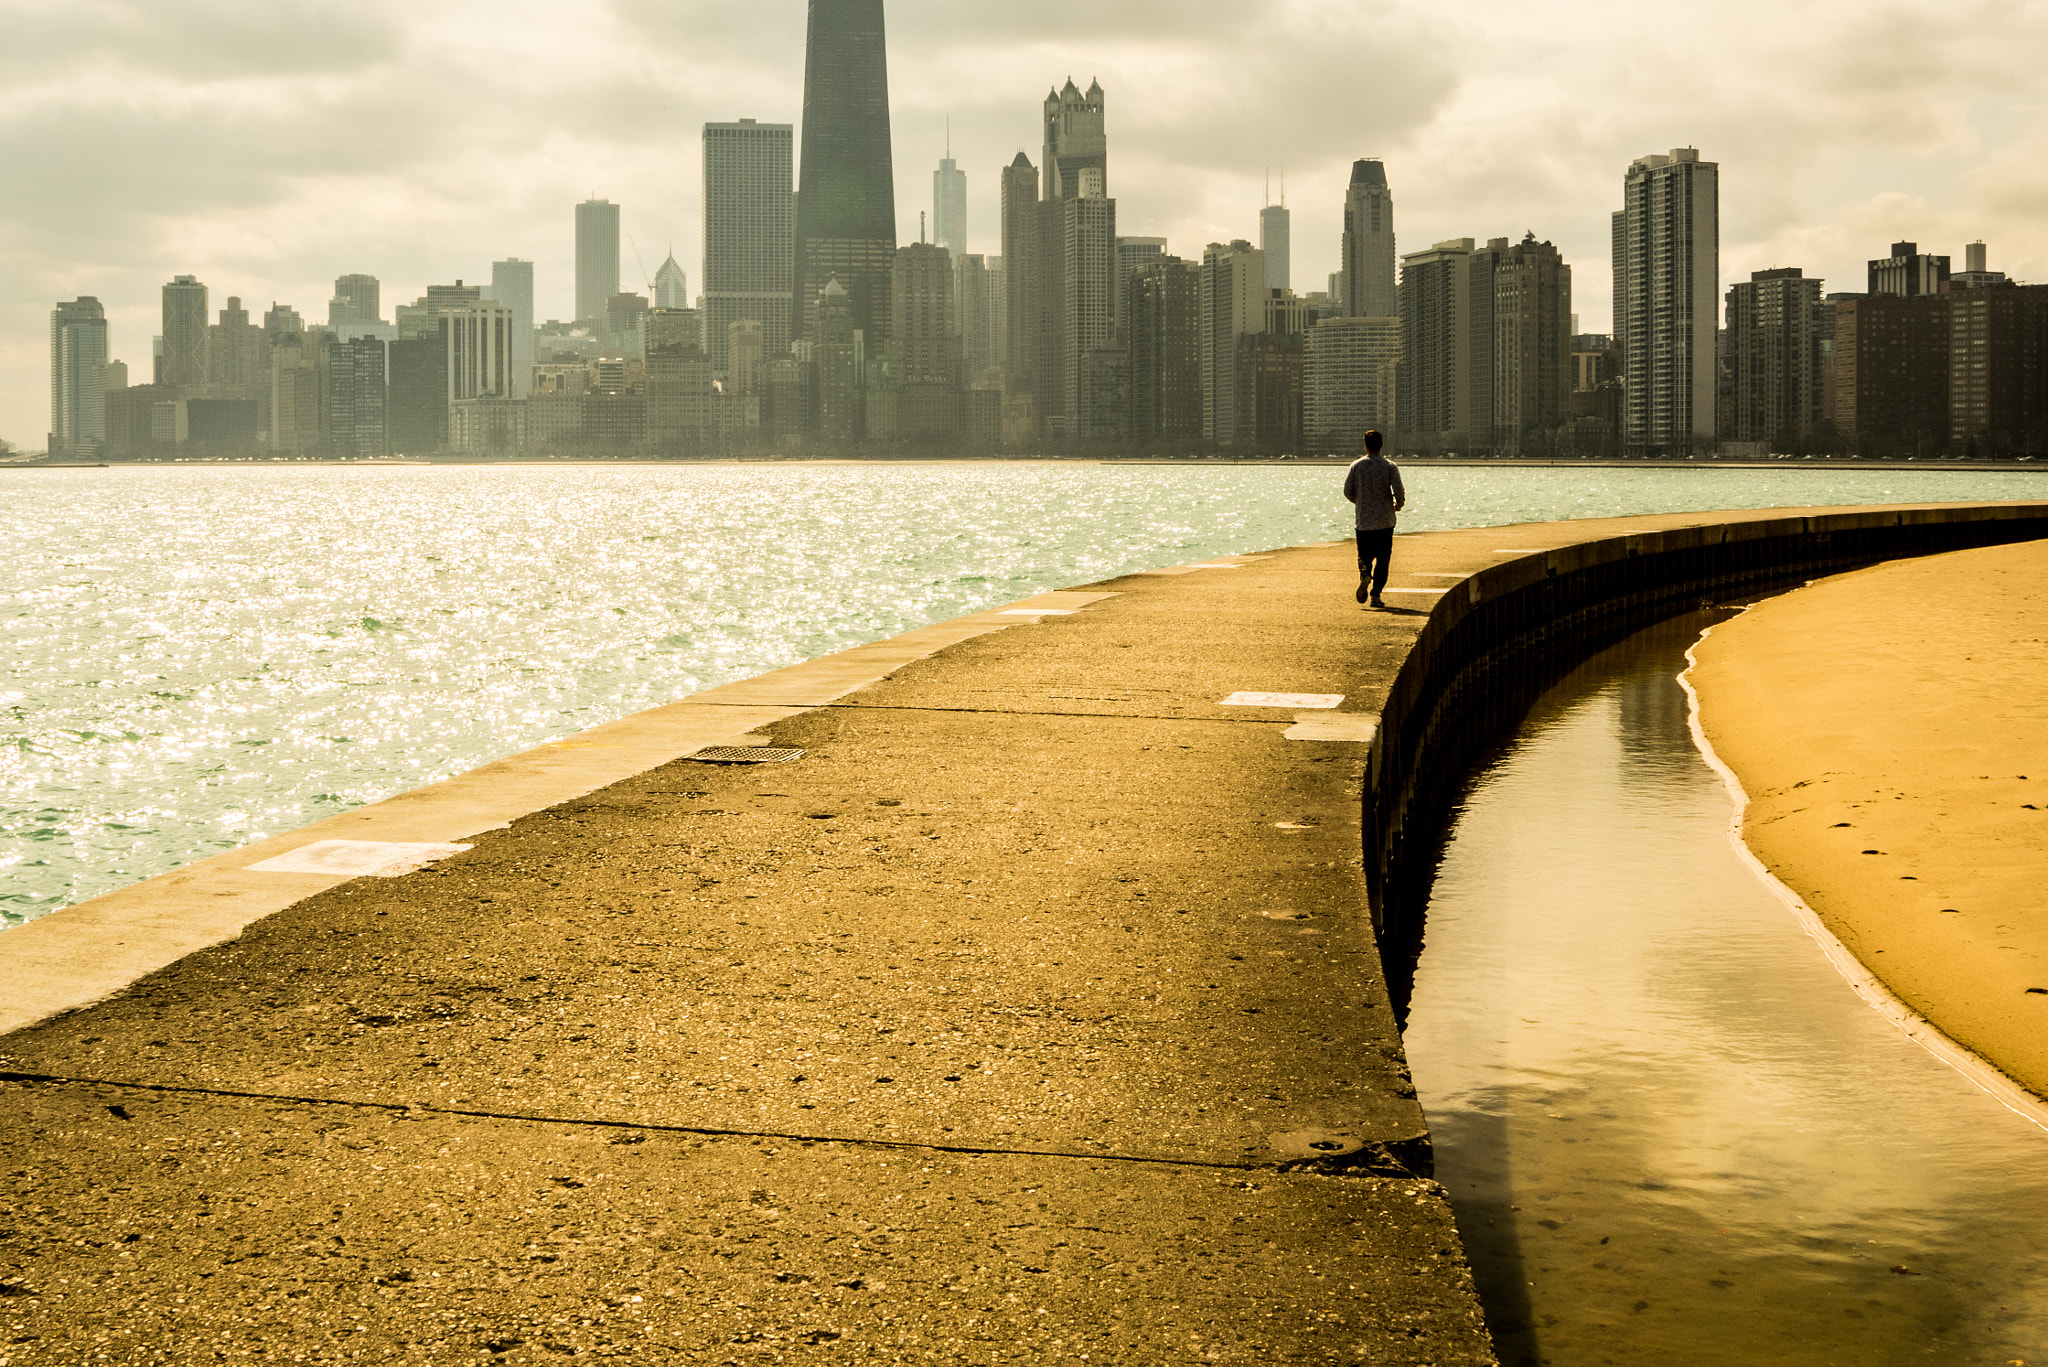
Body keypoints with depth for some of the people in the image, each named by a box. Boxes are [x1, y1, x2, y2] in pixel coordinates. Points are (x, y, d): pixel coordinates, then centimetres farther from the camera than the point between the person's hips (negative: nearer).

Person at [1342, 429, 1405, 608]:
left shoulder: (1356, 465, 0)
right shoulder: (1390, 466, -5)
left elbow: (1348, 491, 1)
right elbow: (1398, 490, -13)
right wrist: (1399, 505, 9)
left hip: (1363, 520, 1)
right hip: (1385, 520, -1)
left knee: (1364, 555, 12)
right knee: (1382, 559, 6)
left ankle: (1364, 573, -21)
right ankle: (1375, 595, 0)